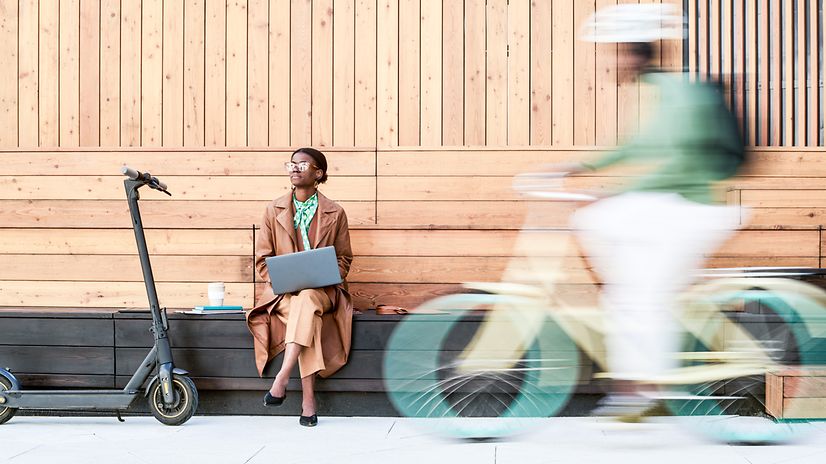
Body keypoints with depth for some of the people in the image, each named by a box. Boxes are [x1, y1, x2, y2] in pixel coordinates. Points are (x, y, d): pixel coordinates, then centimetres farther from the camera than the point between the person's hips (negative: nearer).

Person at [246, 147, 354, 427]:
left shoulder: (334, 213, 7)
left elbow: (344, 259, 11)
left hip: (322, 291, -1)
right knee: (307, 316, -34)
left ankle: (281, 379, -45)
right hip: (283, 291, 1)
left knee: (306, 300, -38)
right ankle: (308, 399, -38)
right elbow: (262, 260, 10)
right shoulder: (275, 210, 10)